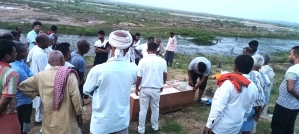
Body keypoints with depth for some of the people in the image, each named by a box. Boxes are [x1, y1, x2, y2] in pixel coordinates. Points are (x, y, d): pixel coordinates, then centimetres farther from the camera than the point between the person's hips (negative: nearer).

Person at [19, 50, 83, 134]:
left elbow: (22, 86, 11)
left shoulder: (41, 76, -1)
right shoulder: (69, 74, -13)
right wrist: (79, 114, -5)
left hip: (49, 122, 4)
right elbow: (75, 96, -16)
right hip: (67, 122, -3)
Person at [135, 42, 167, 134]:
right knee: (155, 108, 20)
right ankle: (155, 126, 35)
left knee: (143, 109, 11)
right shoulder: (162, 61, -4)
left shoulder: (143, 61, -13)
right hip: (157, 89, 2)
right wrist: (162, 85, 22)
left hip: (145, 89, -2)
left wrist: (137, 88, 5)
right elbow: (165, 76, 6)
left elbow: (139, 78, -11)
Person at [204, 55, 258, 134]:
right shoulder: (254, 89, -3)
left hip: (220, 127, -6)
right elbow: (248, 110, 8)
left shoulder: (229, 83, -22)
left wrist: (209, 125, -14)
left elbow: (218, 107, -22)